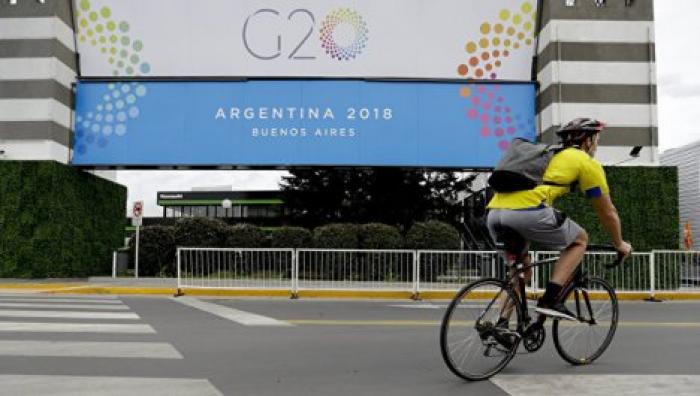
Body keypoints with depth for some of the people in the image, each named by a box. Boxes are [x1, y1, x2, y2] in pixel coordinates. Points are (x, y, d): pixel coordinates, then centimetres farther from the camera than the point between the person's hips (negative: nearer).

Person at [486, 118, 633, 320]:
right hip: (528, 211, -7)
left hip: (494, 213, 7)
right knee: (579, 240, 19)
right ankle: (550, 300, 5)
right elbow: (608, 213, 22)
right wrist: (620, 244, 39)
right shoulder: (587, 162, 15)